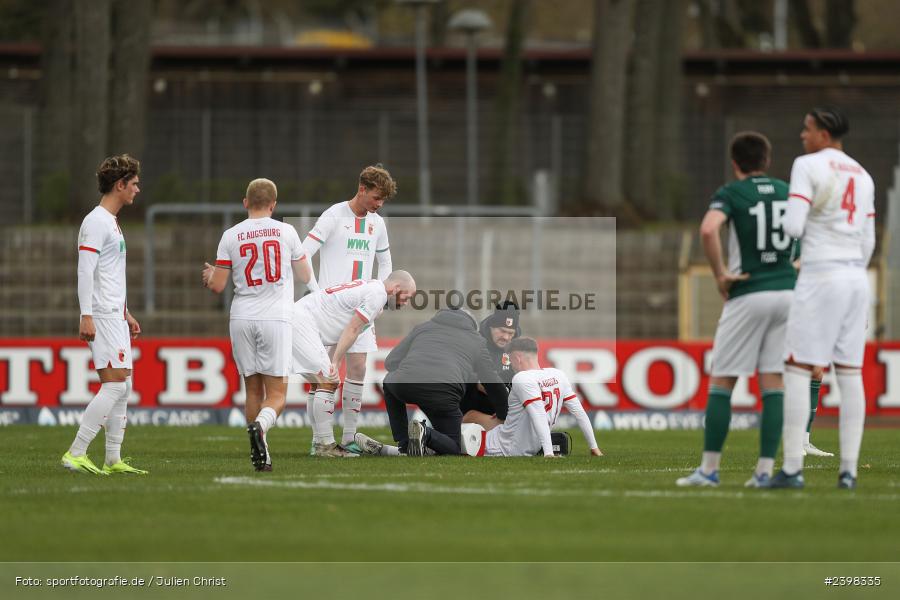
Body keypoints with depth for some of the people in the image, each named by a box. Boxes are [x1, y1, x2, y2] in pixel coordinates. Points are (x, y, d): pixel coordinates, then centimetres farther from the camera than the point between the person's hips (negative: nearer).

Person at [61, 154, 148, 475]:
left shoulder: (112, 223, 20)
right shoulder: (96, 222, -12)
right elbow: (85, 271, -18)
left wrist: (126, 314, 27)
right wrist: (86, 316, -23)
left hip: (116, 315, 10)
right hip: (102, 317, -10)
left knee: (123, 387, 8)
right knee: (115, 383, -15)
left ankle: (113, 460, 10)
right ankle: (75, 454, -16)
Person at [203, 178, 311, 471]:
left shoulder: (231, 236, 2)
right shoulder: (286, 232, 1)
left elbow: (217, 286, 3)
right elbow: (305, 276, 11)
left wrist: (209, 275, 26)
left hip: (242, 319, 2)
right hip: (275, 318, -2)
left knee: (253, 390, 12)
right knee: (277, 394, -1)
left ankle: (261, 456, 9)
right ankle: (261, 425, -32)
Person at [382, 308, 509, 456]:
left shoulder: (422, 327, 31)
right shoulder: (477, 341, 29)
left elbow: (390, 362, 25)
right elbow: (494, 386, 31)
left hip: (404, 386, 1)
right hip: (443, 393, -1)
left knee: (389, 383, 40)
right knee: (453, 448, 20)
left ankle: (403, 442, 22)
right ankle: (426, 435, -13)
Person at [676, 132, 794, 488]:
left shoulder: (730, 194, -4)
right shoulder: (787, 192, 10)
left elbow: (708, 229, -22)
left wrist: (720, 274, -12)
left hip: (748, 295, -4)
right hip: (788, 291, 4)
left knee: (721, 382, 3)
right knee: (773, 382, 5)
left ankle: (709, 468, 2)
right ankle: (766, 469, 0)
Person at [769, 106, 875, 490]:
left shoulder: (808, 166, -6)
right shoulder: (862, 176, 15)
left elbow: (793, 227, -15)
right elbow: (868, 242, 17)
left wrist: (792, 223, 7)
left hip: (821, 276, -7)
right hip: (857, 278, 7)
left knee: (797, 369, -5)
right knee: (850, 373, 5)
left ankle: (792, 468, -11)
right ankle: (848, 469, 2)